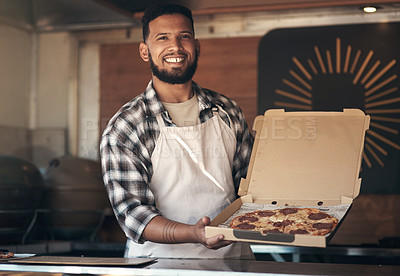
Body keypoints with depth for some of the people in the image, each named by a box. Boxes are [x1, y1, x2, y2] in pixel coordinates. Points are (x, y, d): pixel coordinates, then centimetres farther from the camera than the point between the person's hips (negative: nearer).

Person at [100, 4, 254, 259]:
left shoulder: (227, 111, 9)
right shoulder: (123, 128, -4)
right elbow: (132, 213, -10)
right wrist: (194, 234, -25)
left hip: (231, 257, 4)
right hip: (162, 263, -3)